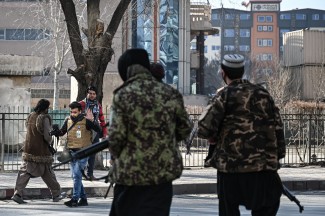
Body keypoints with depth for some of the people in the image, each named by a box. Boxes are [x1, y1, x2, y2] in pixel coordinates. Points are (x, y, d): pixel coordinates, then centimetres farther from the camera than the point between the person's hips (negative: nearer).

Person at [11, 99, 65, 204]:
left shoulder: (30, 116, 6)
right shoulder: (45, 118, -14)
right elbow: (47, 136, -18)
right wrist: (50, 141, 5)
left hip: (28, 150, 5)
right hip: (41, 151, -5)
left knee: (24, 172, 5)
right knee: (48, 174, 8)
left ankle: (17, 194, -7)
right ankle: (56, 194, 20)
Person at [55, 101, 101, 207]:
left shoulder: (85, 120, -10)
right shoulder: (68, 120, 5)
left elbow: (98, 130, -17)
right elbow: (61, 132, 14)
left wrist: (92, 120, -32)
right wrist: (55, 132, -8)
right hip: (72, 151, 6)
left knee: (77, 175, -15)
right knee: (75, 176, 9)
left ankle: (75, 199, -14)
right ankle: (83, 198, 19)